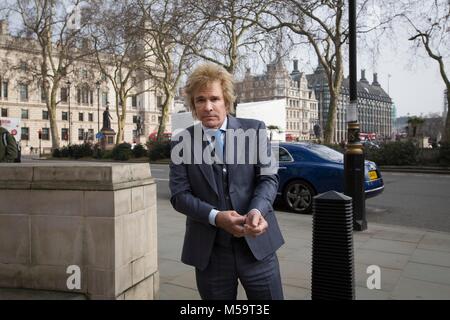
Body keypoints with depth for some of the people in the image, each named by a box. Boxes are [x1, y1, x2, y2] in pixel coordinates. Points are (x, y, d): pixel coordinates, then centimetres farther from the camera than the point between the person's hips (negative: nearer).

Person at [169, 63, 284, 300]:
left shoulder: (254, 130, 1)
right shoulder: (181, 142, 2)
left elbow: (268, 178, -2)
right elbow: (179, 195, -3)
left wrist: (257, 211, -22)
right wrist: (215, 217, -19)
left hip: (256, 245, 0)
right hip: (209, 252, 1)